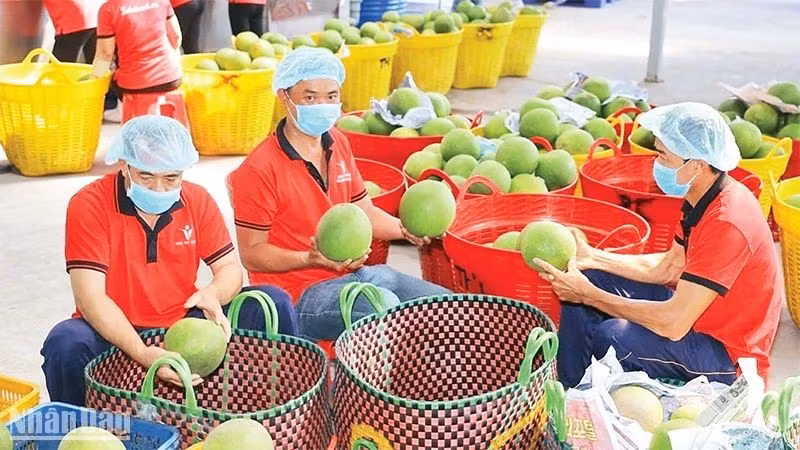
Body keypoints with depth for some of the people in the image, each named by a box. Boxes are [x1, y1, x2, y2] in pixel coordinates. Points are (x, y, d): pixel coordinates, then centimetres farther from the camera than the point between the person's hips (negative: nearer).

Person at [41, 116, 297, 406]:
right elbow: (91, 297, -21)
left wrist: (214, 294, -24)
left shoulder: (197, 200, 0)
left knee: (273, 303, -11)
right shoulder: (89, 206, -14)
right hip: (116, 334, -3)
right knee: (66, 344, -35)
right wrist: (143, 354, -36)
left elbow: (230, 268, 4)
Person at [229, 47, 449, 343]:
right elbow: (251, 255, -12)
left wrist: (404, 229, 1)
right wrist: (311, 258, -27)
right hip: (297, 294, -8)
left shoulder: (338, 144, 10)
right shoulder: (258, 170, -15)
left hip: (353, 273, 8)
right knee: (386, 305, -32)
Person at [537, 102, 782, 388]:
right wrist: (592, 257, 1)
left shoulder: (726, 224, -30)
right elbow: (667, 268, 10)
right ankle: (570, 391, 12)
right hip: (702, 319, 10)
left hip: (729, 357, -10)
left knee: (612, 336, -31)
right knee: (588, 278, 5)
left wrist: (588, 295, -25)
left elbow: (674, 324, -30)